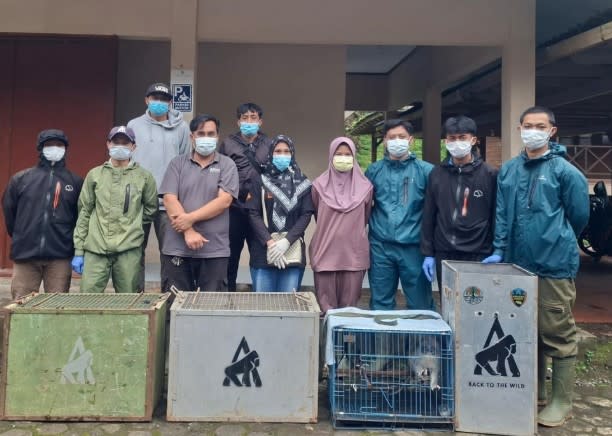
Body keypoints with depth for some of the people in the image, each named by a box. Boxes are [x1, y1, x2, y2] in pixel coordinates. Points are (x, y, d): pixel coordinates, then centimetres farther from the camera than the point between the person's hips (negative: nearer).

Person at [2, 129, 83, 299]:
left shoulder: (75, 182, 6)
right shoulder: (20, 179, 8)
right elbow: (9, 210, 14)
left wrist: (74, 246, 6)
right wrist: (20, 238, 15)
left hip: (60, 256, -1)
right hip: (25, 254, 1)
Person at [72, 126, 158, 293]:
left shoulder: (144, 176, 6)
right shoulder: (94, 175, 10)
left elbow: (151, 209, 17)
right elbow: (84, 212, 10)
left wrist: (131, 221, 7)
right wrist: (78, 251, 7)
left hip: (129, 250, -1)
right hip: (95, 249, 1)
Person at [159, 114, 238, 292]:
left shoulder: (227, 165, 4)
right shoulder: (177, 163, 7)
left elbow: (224, 201, -8)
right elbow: (169, 200, -3)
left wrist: (190, 218, -14)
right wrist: (188, 232, -14)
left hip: (214, 250, -1)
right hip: (177, 249, 1)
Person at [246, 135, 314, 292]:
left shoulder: (302, 183, 9)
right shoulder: (261, 181, 7)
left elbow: (306, 215, 1)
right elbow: (253, 214, 0)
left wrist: (286, 241, -12)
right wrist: (269, 242, -13)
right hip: (263, 251, 0)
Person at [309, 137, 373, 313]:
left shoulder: (365, 187, 2)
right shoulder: (320, 185, 1)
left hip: (354, 253, 0)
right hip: (325, 252, 0)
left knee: (349, 304, 5)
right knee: (326, 305, 3)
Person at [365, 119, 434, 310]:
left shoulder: (425, 170, -1)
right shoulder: (374, 170, 8)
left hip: (414, 246, -2)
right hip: (380, 246, 2)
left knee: (420, 304, 6)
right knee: (380, 303, 12)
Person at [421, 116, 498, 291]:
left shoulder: (489, 174, -1)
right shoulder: (437, 174, 6)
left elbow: (496, 216, -1)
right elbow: (428, 216, 7)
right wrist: (427, 253, 3)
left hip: (478, 255, -2)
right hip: (444, 254, 3)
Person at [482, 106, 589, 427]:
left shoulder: (565, 170, -5)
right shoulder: (508, 170, 10)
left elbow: (579, 215, 1)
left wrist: (556, 243, 11)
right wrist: (500, 249, 5)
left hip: (554, 264, -5)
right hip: (518, 263, 5)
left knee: (557, 334, 3)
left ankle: (562, 401, 16)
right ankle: (534, 391, 30)